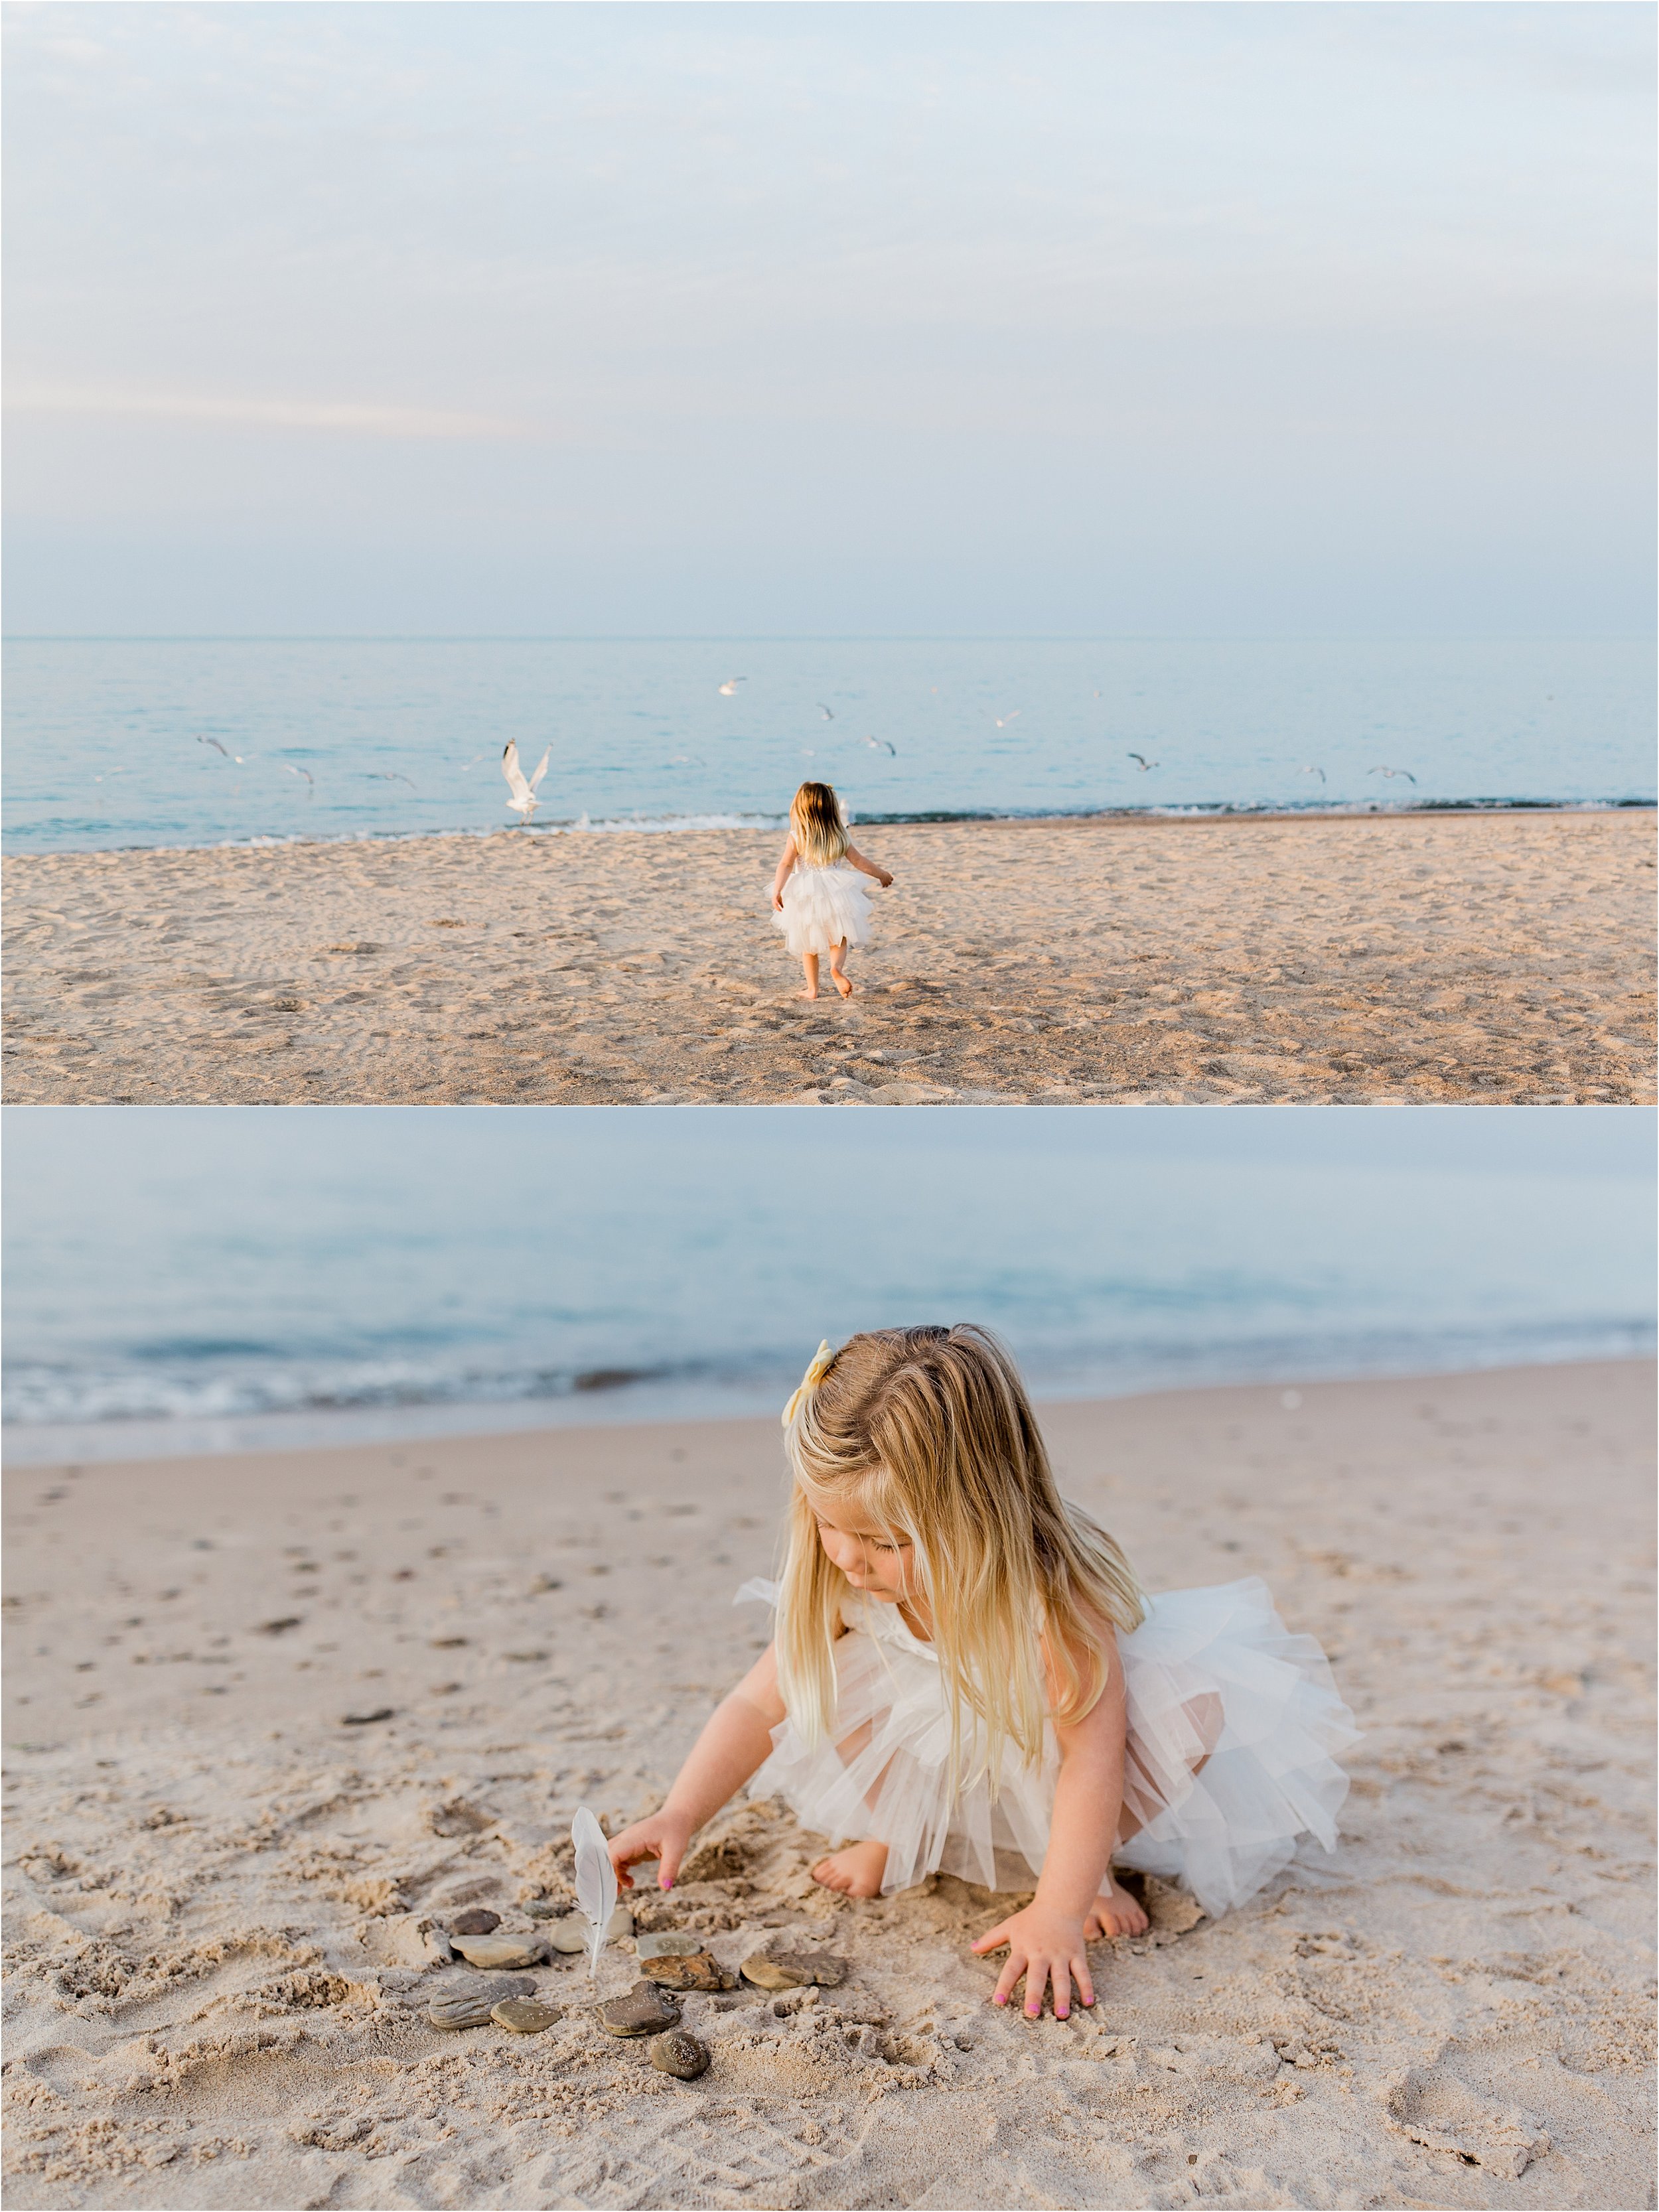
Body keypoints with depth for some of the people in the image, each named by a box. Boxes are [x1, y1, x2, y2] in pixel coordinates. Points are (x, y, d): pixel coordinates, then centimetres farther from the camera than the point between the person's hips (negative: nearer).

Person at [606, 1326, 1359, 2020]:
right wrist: (678, 1817, -29)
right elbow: (760, 1703, -18)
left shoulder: (1048, 1591, -39)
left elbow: (1090, 1759, -39)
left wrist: (1056, 1913, -47)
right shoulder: (844, 1583, -27)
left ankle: (1090, 1865, -6)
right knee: (834, 1678, -23)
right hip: (941, 1737, 4)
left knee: (1190, 1720, -32)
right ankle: (898, 1839, 2)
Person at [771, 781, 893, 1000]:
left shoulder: (796, 838, -4)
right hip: (835, 895, 1)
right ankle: (836, 968, -20)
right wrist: (881, 874, 23)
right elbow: (859, 861, 9)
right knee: (839, 939, 10)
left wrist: (777, 892, -23)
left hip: (805, 897, 0)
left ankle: (812, 989, 16)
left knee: (808, 945, 14)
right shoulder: (838, 836, 3)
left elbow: (785, 865, -16)